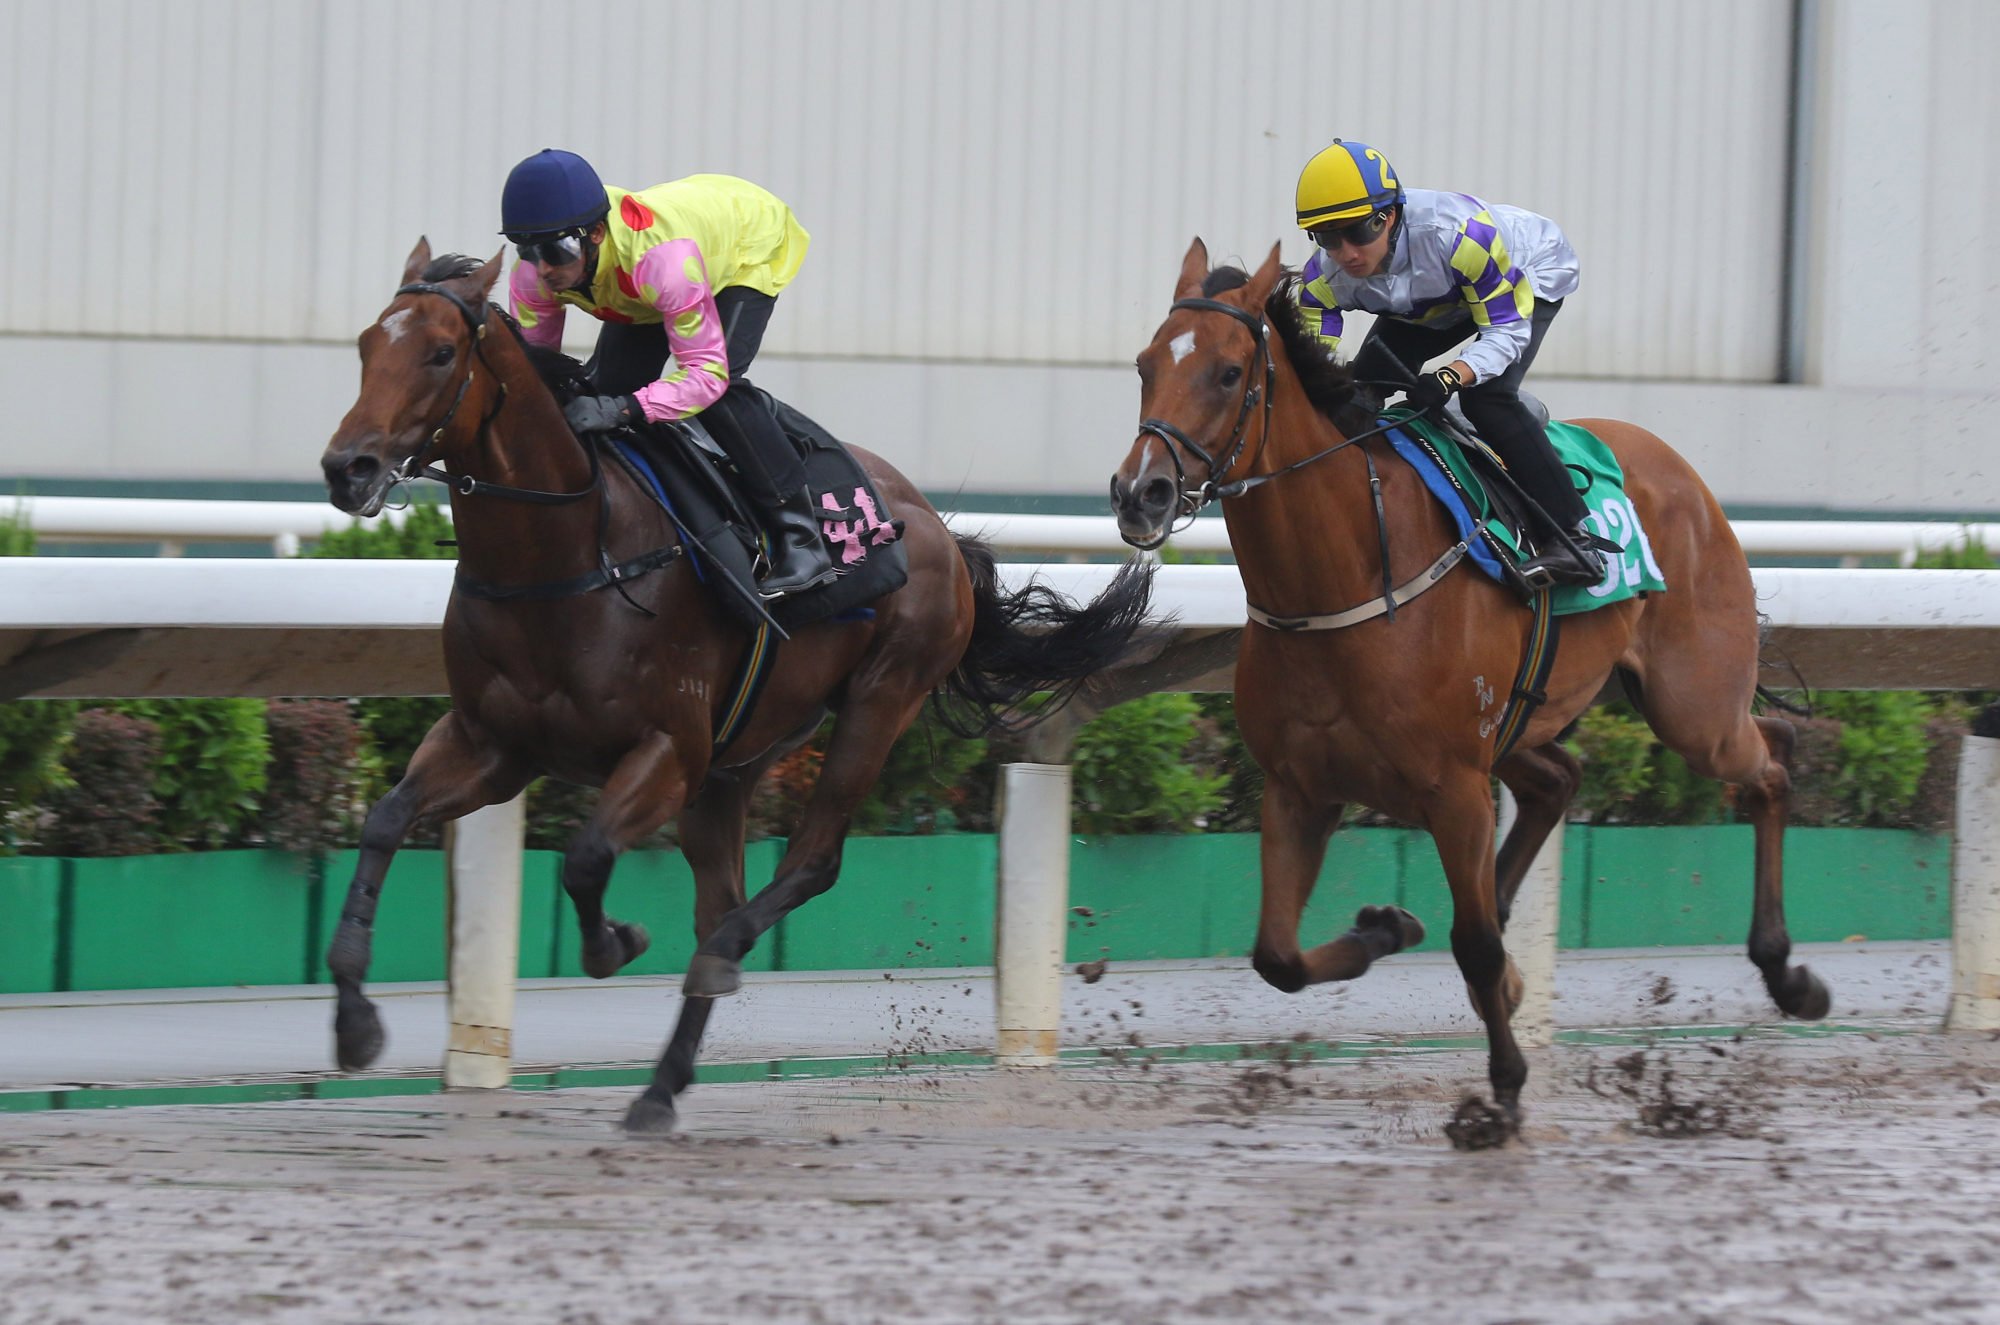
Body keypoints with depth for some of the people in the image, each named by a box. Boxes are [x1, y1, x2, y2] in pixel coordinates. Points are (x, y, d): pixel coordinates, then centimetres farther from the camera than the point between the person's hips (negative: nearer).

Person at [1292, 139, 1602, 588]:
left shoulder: (1458, 233, -43)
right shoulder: (1323, 278, -28)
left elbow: (1507, 329, -36)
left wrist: (1451, 378, -54)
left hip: (1532, 273, -6)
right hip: (1430, 306, 6)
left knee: (1486, 395, -28)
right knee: (1363, 378, -7)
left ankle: (1571, 537, -25)